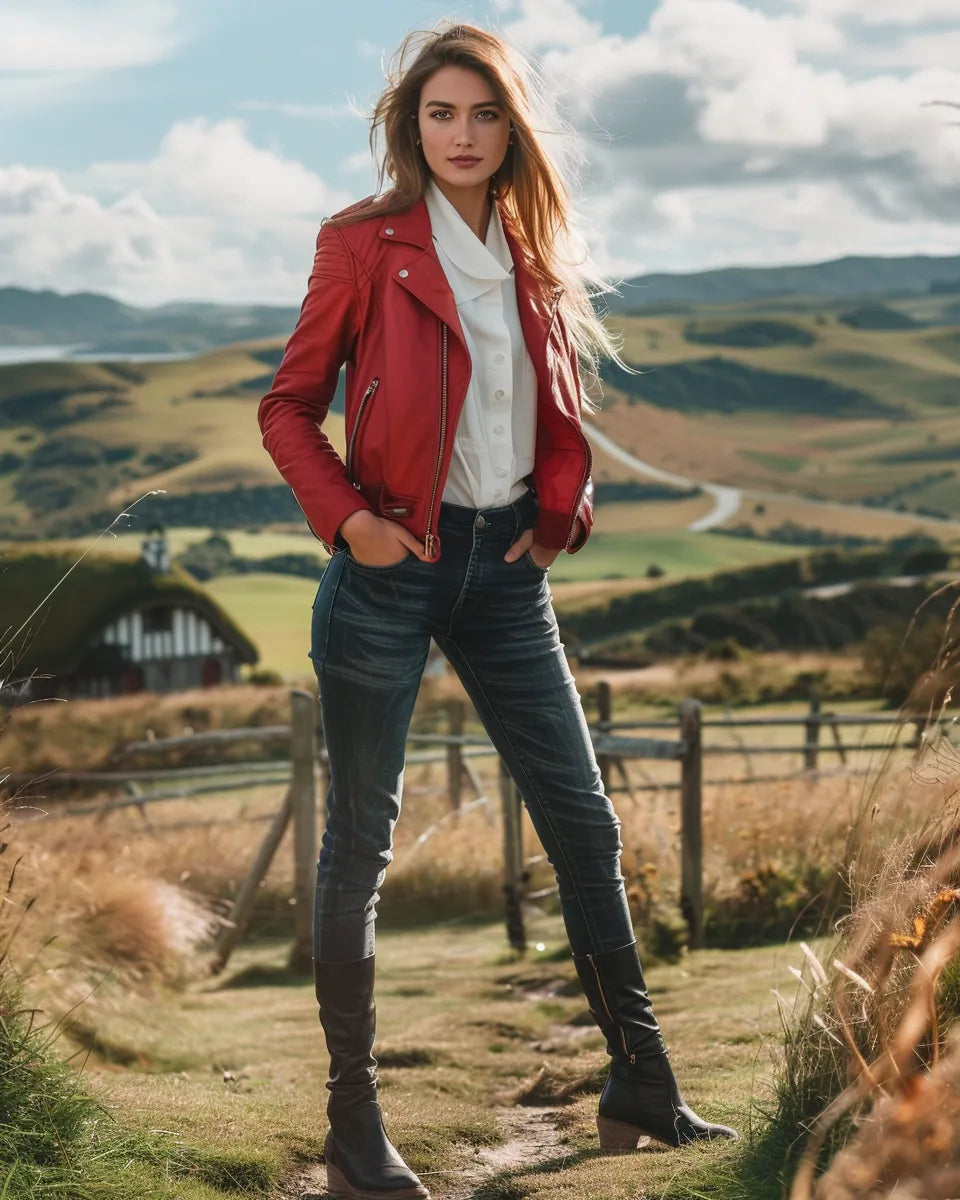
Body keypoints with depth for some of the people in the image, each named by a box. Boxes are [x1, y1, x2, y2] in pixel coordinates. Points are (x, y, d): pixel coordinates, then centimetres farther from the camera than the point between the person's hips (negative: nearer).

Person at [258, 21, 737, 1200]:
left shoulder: (535, 257, 9)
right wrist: (344, 517, -15)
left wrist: (562, 509, 4)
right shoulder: (364, 246, -6)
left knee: (584, 822, 8)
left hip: (503, 569, 5)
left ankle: (639, 1089, 19)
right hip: (392, 565, -5)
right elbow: (288, 405, -2)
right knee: (361, 840, 1)